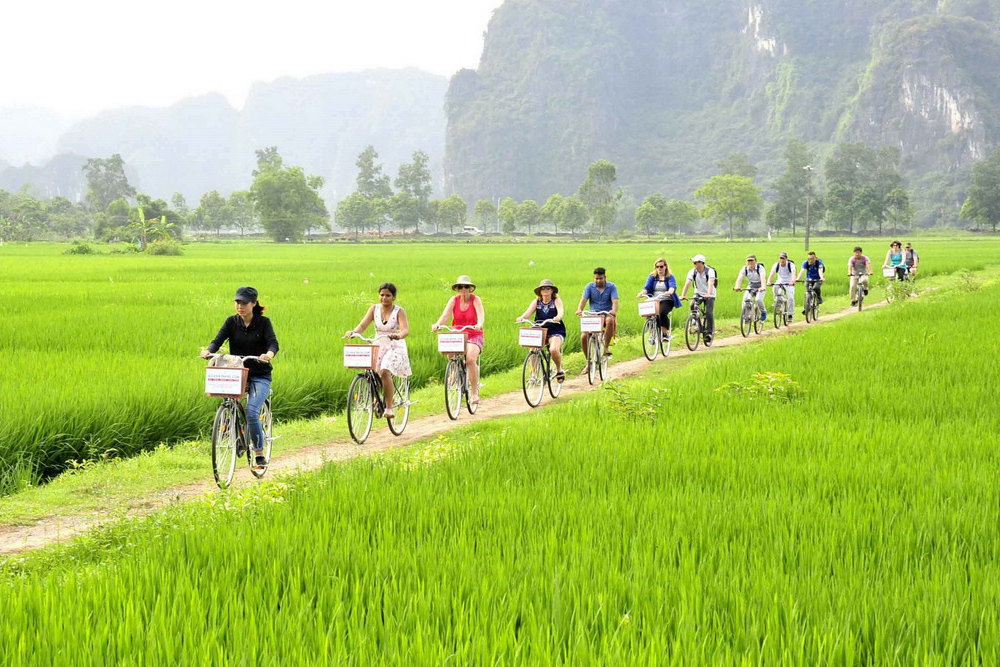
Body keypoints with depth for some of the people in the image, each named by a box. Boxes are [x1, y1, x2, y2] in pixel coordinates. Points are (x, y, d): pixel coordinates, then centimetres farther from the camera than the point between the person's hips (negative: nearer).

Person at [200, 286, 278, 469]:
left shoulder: (264, 322, -4)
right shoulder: (231, 322, 3)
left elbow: (273, 342, -17)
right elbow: (218, 339, -9)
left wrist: (268, 355, -41)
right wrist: (208, 351, -31)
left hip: (259, 376, -3)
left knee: (252, 411, -22)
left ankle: (259, 452, -8)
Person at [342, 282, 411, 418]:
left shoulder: (399, 311, -4)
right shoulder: (374, 309, 6)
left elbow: (405, 330, -18)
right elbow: (363, 325, -3)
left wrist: (398, 335, -41)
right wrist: (353, 332, -25)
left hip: (395, 348, -4)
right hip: (378, 347, 4)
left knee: (385, 372, -29)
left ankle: (389, 407, -23)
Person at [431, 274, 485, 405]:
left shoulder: (475, 300, -6)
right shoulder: (454, 301, 1)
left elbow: (481, 314, -22)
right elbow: (445, 315, -13)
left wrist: (479, 324, -44)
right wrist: (437, 324, -34)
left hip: (474, 336, -3)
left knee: (470, 359, -27)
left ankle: (474, 392, -18)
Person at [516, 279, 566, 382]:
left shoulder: (556, 301, -1)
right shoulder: (536, 302, 5)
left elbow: (561, 311, -21)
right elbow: (528, 312, -11)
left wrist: (558, 317, -45)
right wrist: (521, 318, -34)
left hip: (556, 332, -3)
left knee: (553, 350, -30)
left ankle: (559, 370, -1)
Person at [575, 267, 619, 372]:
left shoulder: (611, 287, 0)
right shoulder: (590, 286, 4)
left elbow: (615, 301, -13)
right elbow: (584, 299, -8)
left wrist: (614, 311, -36)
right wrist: (579, 310, -30)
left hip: (607, 314, -2)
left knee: (610, 320, -40)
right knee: (583, 337, -18)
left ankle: (606, 347, -23)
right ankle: (589, 362, 3)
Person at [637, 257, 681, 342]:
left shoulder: (670, 277, 6)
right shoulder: (652, 277, 14)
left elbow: (673, 286, -13)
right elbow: (647, 287, 1)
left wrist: (670, 292, -37)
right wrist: (642, 293, -22)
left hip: (667, 300, -2)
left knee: (662, 312, -34)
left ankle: (666, 333, -23)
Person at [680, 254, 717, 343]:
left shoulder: (710, 271, -21)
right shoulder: (692, 272, -11)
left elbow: (711, 283, -36)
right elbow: (687, 283, -21)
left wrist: (708, 294, -53)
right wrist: (683, 295, -36)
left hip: (709, 295, -3)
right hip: (698, 293, 3)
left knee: (709, 313, -19)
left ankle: (710, 332, -10)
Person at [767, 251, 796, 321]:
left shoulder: (791, 265, -18)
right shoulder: (776, 265, -12)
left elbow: (793, 274, -34)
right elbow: (772, 274, -23)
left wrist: (792, 281, -54)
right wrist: (769, 282, -43)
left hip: (789, 283, -2)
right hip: (780, 282, 2)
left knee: (790, 298, -19)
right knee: (775, 287, -33)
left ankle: (790, 314, -4)